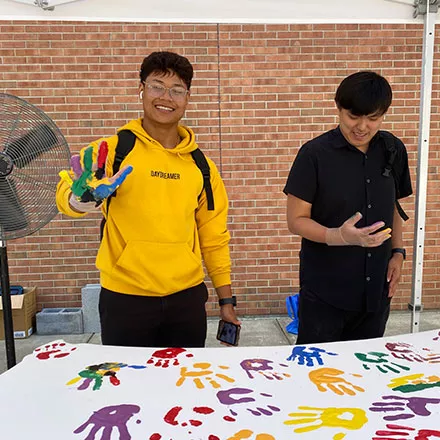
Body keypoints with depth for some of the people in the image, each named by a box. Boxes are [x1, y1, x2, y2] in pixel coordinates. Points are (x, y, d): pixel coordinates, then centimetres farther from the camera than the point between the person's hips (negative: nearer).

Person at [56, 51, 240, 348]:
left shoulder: (202, 166, 5)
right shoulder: (112, 149, -4)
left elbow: (214, 238, 9)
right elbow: (68, 194, -20)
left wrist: (226, 300, 9)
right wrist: (80, 199, -43)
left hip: (187, 297, 3)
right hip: (125, 298, -3)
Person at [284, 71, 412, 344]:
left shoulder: (393, 150, 2)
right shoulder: (315, 154, -13)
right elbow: (296, 220, -11)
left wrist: (398, 252, 3)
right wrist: (339, 236, -27)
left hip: (376, 289, 4)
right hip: (324, 291, -4)